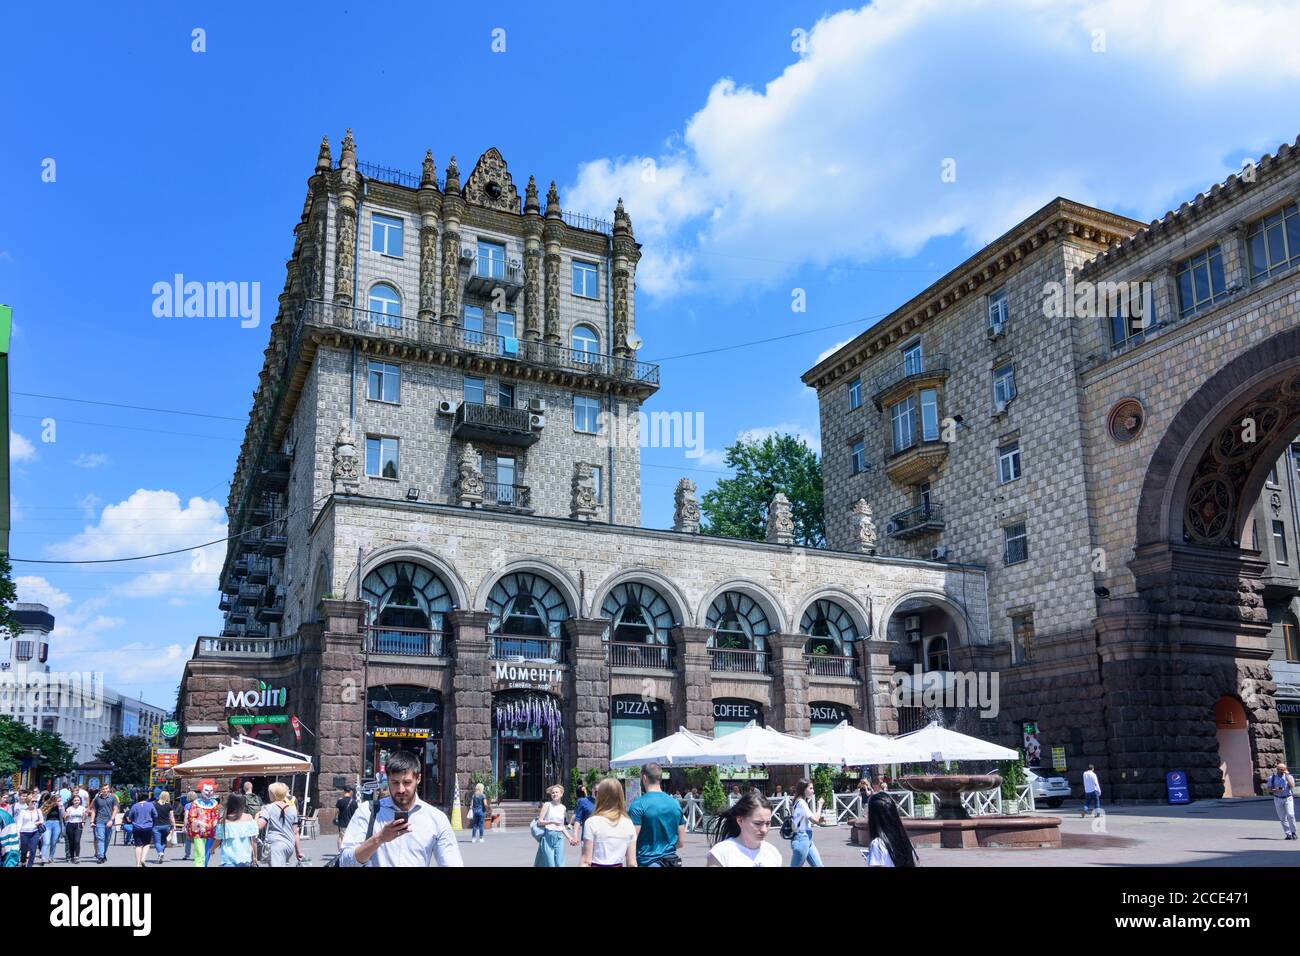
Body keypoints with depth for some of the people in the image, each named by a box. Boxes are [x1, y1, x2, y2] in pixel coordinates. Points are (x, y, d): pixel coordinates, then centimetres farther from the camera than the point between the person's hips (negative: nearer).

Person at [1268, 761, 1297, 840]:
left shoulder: (1289, 777, 1)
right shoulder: (1272, 778, 4)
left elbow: (1292, 785, -16)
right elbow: (1269, 789, 4)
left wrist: (1287, 776, -16)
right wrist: (1275, 790, -15)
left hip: (1288, 798, -2)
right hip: (1278, 799, 2)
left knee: (1290, 815, -16)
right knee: (1282, 818, 1)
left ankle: (1293, 832, 0)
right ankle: (1288, 834, 7)